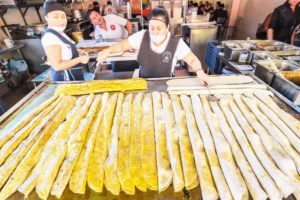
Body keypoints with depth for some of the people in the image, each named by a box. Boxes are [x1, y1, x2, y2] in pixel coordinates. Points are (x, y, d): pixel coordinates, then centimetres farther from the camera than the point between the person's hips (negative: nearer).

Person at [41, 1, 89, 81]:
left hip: (73, 76, 10)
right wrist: (80, 59, -22)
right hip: (66, 79, -10)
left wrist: (78, 54, 5)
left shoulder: (59, 33, 8)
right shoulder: (50, 37, -21)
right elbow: (57, 66, -25)